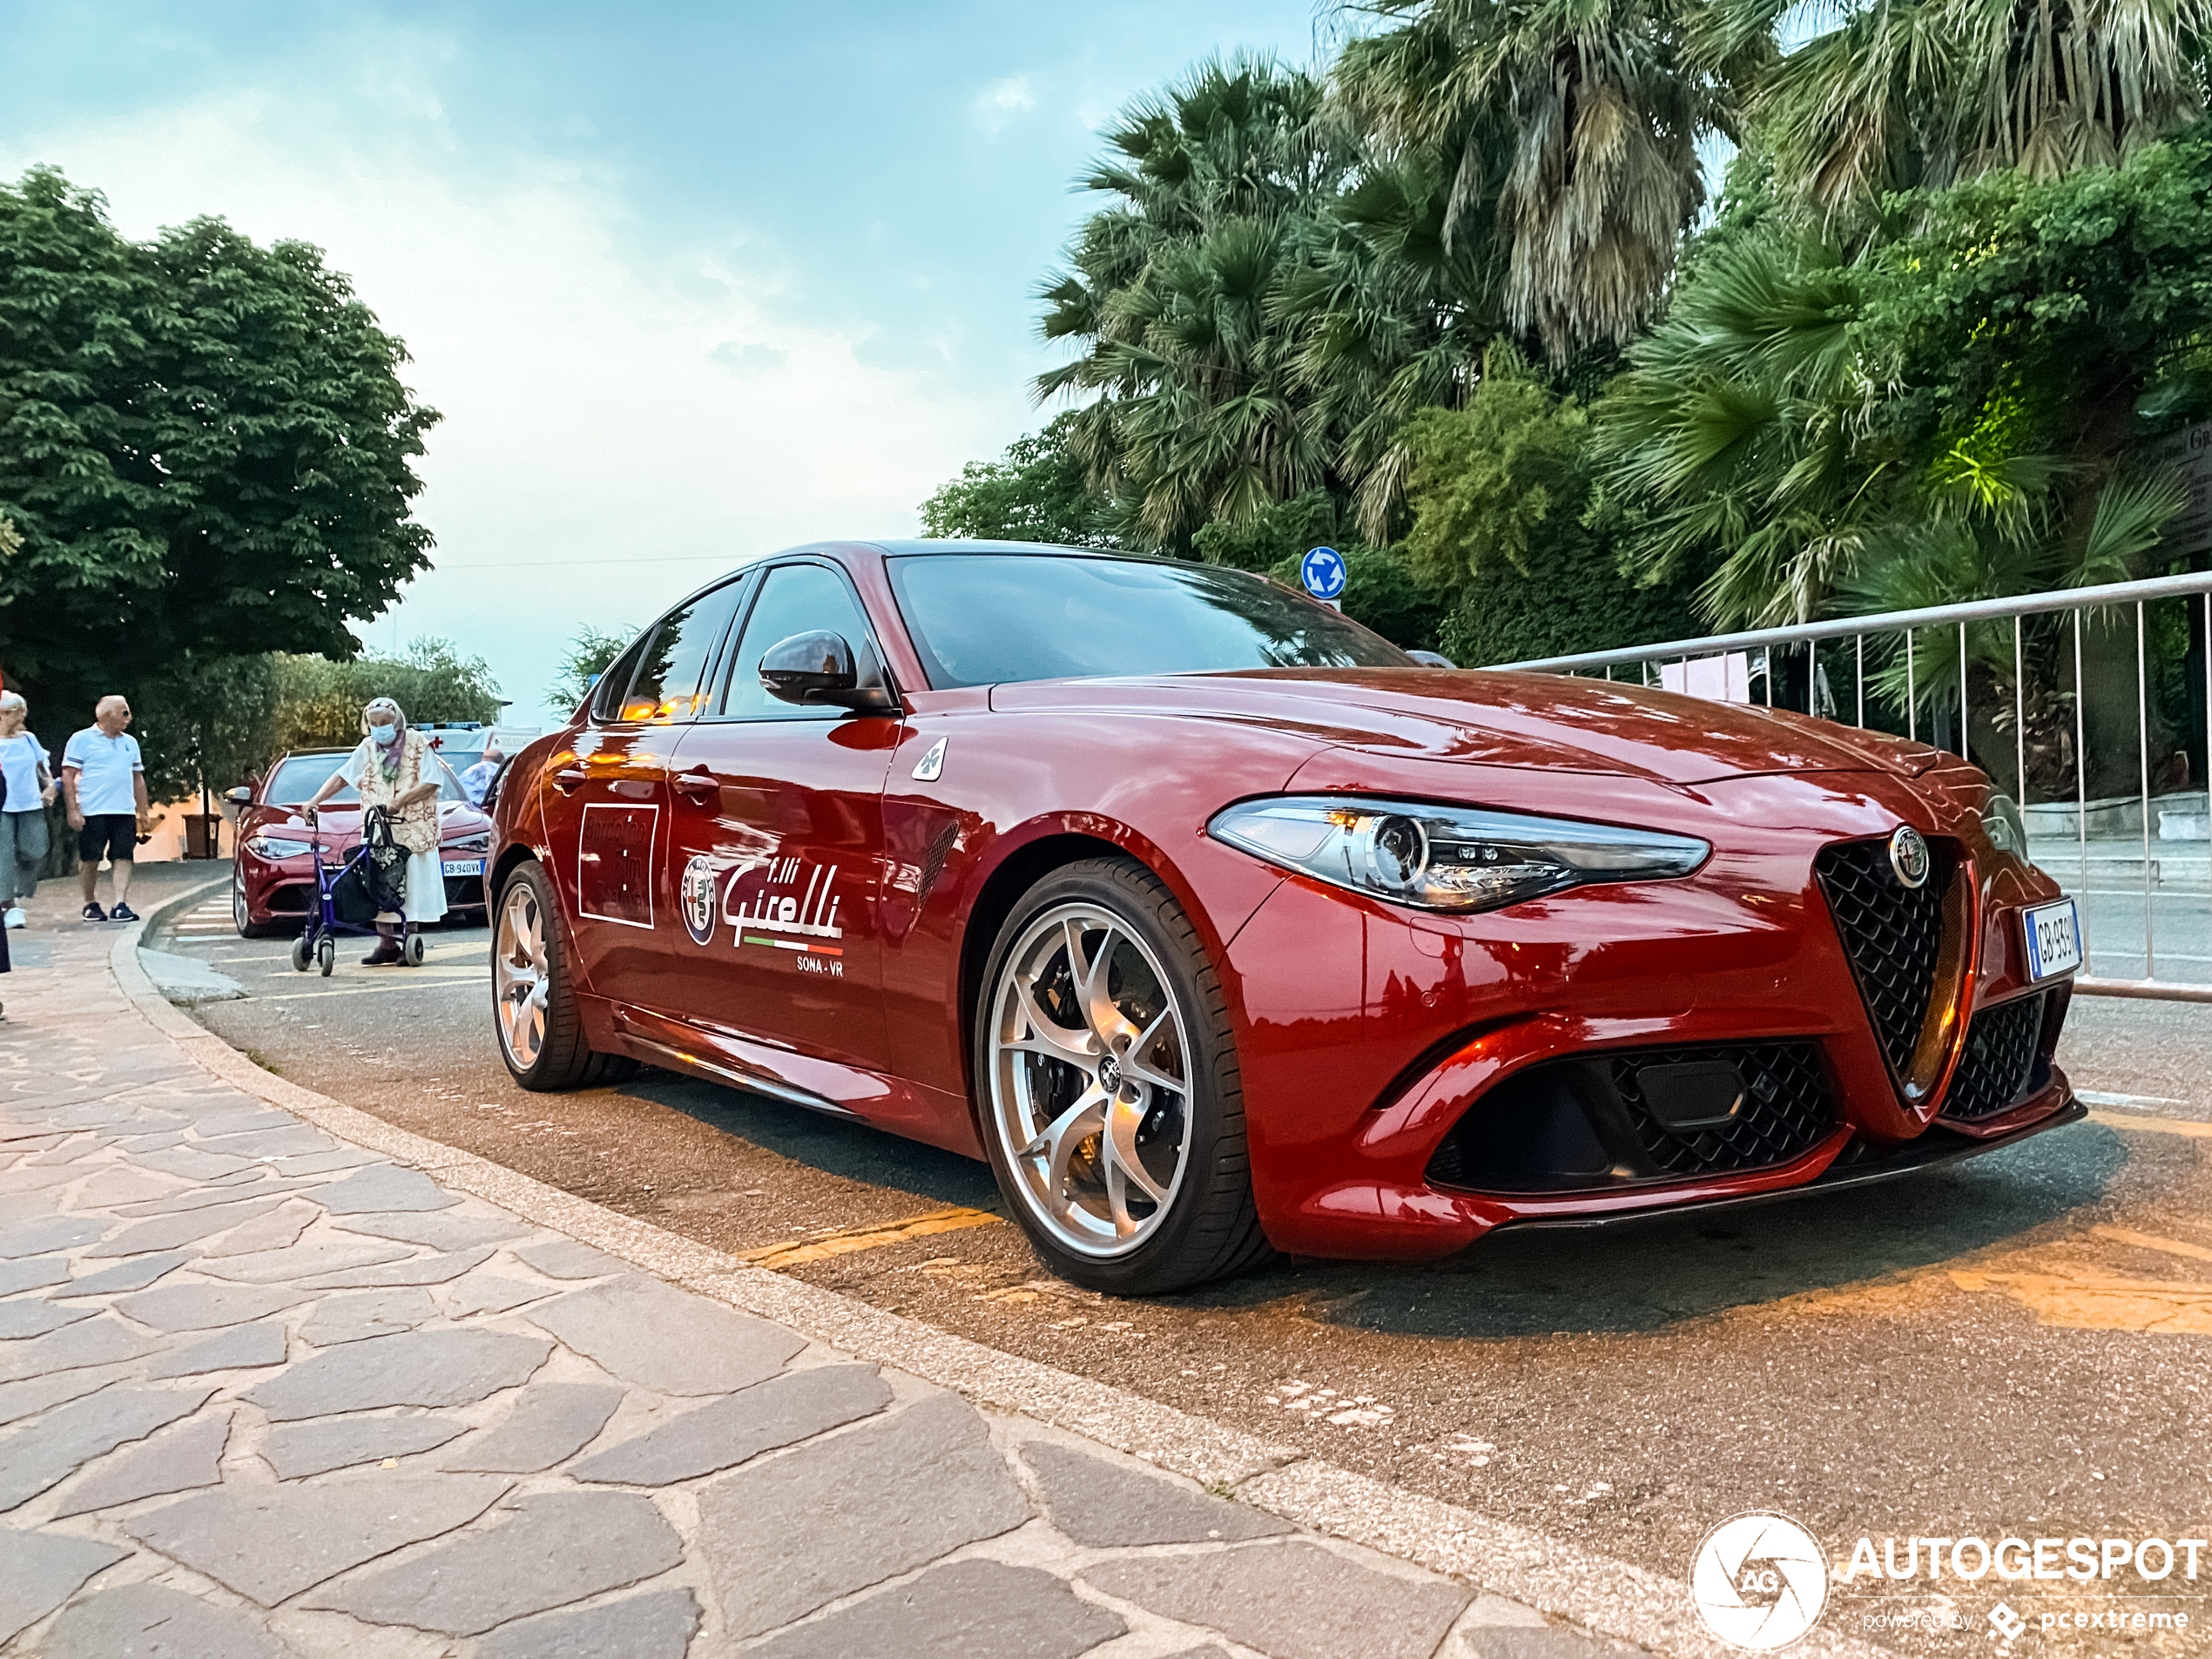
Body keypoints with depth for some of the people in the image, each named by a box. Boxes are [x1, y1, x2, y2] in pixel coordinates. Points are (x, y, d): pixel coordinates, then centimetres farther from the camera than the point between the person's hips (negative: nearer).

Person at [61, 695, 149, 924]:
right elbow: (68, 775, -4)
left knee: (123, 858, -5)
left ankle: (120, 905, -7)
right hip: (93, 812, -4)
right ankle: (91, 905, 14)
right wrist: (73, 810, -11)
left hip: (125, 811, 5)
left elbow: (138, 778, 22)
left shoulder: (130, 742, 17)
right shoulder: (82, 739, -1)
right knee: (91, 860, 1)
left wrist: (143, 810, 17)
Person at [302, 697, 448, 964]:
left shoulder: (417, 744, -2)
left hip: (413, 831, -4)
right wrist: (315, 801, -1)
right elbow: (341, 777, 11)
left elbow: (431, 784, -8)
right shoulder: (368, 748, 11)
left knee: (411, 886, -3)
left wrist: (401, 800, -18)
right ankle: (387, 945, 6)